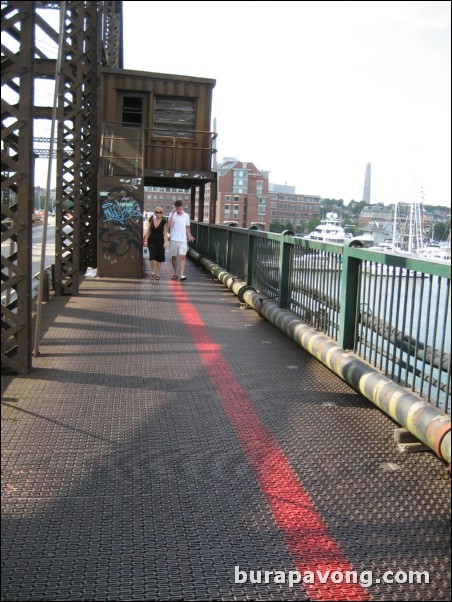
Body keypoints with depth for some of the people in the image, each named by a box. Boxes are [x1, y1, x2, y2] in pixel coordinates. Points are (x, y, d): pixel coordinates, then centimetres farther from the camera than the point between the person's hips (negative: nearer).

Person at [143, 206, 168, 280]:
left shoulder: (164, 222, -3)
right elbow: (148, 231, 8)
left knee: (159, 258, 4)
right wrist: (145, 240, 3)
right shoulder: (151, 220, 3)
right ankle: (152, 272, 6)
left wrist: (165, 242, -14)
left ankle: (157, 274, 15)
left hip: (160, 241, -1)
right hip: (152, 241, 1)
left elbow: (165, 233, -4)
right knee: (152, 257, -10)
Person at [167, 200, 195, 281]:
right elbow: (169, 225, -14)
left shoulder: (186, 216, 7)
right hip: (173, 239, 0)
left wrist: (189, 235, 0)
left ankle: (182, 274, -16)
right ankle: (175, 273, 20)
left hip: (183, 240, 0)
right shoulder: (172, 214, 1)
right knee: (174, 257, 8)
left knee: (182, 257, -10)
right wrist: (173, 213, -15)